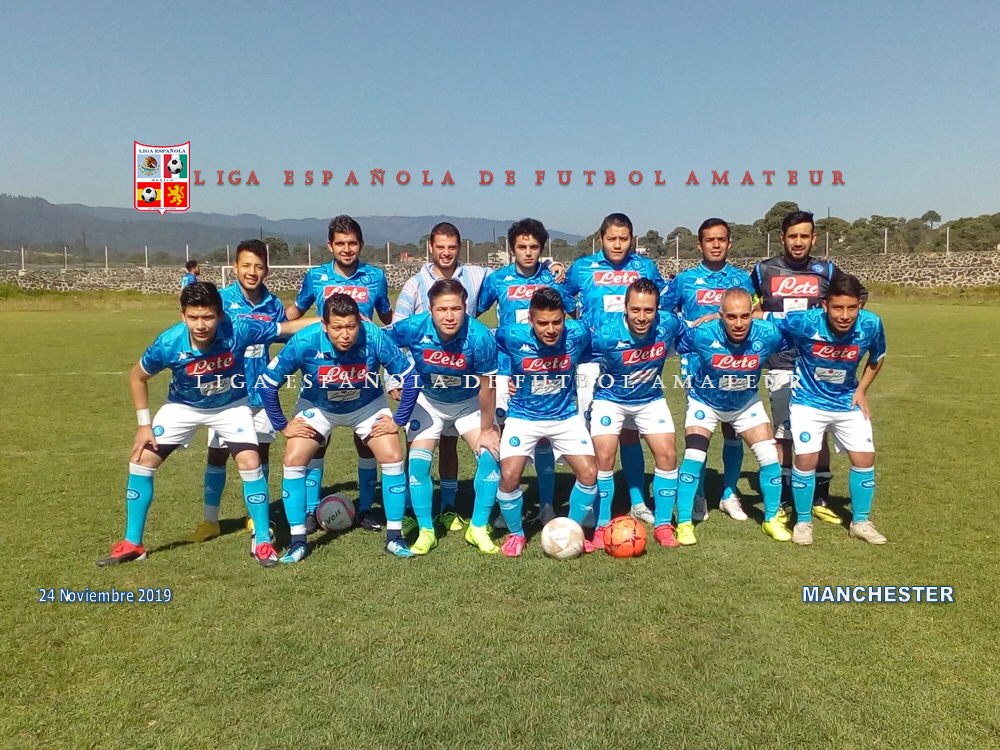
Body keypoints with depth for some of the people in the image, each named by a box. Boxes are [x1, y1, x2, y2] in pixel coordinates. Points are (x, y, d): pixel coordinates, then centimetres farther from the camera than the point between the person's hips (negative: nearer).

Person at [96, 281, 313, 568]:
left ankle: (262, 542, 1)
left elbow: (287, 327, -21)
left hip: (231, 405, -1)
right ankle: (132, 544, 16)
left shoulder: (238, 329, -34)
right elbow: (137, 376, -9)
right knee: (141, 461, -2)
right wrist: (144, 424, -9)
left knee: (251, 464, -17)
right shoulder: (168, 344, -30)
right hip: (182, 406, 2)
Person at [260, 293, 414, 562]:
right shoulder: (304, 343, -33)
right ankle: (298, 541, 3)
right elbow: (268, 383, -18)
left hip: (367, 406, 0)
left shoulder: (376, 338, -33)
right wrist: (282, 426, -12)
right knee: (293, 460, -13)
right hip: (317, 407, 0)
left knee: (393, 457, -13)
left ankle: (394, 537, 2)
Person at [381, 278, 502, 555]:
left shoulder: (479, 336, -32)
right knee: (417, 463, -8)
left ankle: (478, 528, 6)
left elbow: (487, 386, -20)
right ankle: (426, 531, 10)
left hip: (469, 402, -1)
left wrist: (487, 429, -12)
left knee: (490, 455, -12)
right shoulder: (414, 327, -29)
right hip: (428, 401, 1)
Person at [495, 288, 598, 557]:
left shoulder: (578, 334, -18)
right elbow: (493, 340, 4)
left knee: (589, 473, -8)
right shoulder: (512, 336, -22)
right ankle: (516, 534, 12)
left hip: (566, 416, 2)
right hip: (523, 416, -1)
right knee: (509, 475, -16)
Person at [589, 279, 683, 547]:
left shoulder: (669, 324, -22)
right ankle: (602, 526, 7)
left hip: (651, 399, 3)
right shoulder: (606, 335, -32)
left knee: (668, 455, -4)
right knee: (604, 458, -12)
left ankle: (662, 525, 13)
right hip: (610, 399, -3)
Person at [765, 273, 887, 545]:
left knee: (864, 458, 2)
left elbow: (878, 357, 3)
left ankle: (860, 522, 24)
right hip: (808, 401, -3)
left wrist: (861, 390, 0)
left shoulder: (871, 325, -19)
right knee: (806, 458, -12)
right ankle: (803, 522, 11)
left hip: (848, 401, 3)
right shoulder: (805, 321, -30)